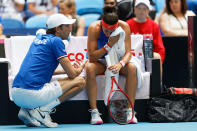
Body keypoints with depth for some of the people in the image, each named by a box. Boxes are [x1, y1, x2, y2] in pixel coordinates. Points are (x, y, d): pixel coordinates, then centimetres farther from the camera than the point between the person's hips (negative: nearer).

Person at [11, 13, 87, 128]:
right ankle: (43, 110, -8)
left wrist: (65, 70, 37)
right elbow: (72, 74, -1)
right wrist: (80, 69, 22)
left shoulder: (38, 38, 22)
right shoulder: (56, 41, -2)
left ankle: (27, 110, 10)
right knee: (80, 82, 1)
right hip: (32, 94, -8)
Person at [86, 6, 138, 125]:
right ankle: (94, 112, -34)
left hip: (117, 61, 1)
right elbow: (91, 57, -22)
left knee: (132, 68, -31)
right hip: (100, 62, -1)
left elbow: (128, 52, -19)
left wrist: (120, 64, -41)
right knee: (89, 68, -35)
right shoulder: (94, 28, -21)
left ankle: (130, 110, -28)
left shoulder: (124, 26, -17)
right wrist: (109, 45, -34)